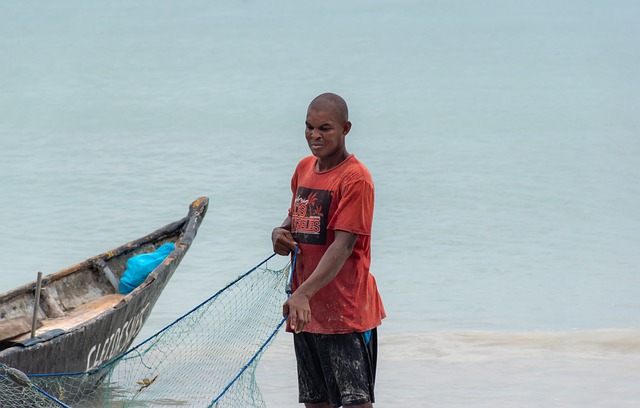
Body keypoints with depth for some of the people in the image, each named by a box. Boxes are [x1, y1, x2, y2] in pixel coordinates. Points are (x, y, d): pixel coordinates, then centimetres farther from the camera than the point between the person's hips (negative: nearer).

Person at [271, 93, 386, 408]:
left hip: (346, 308, -8)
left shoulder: (355, 178, -14)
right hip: (307, 309, 8)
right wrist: (281, 233, 1)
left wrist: (304, 293, -31)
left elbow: (344, 245, -21)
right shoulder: (304, 169, 11)